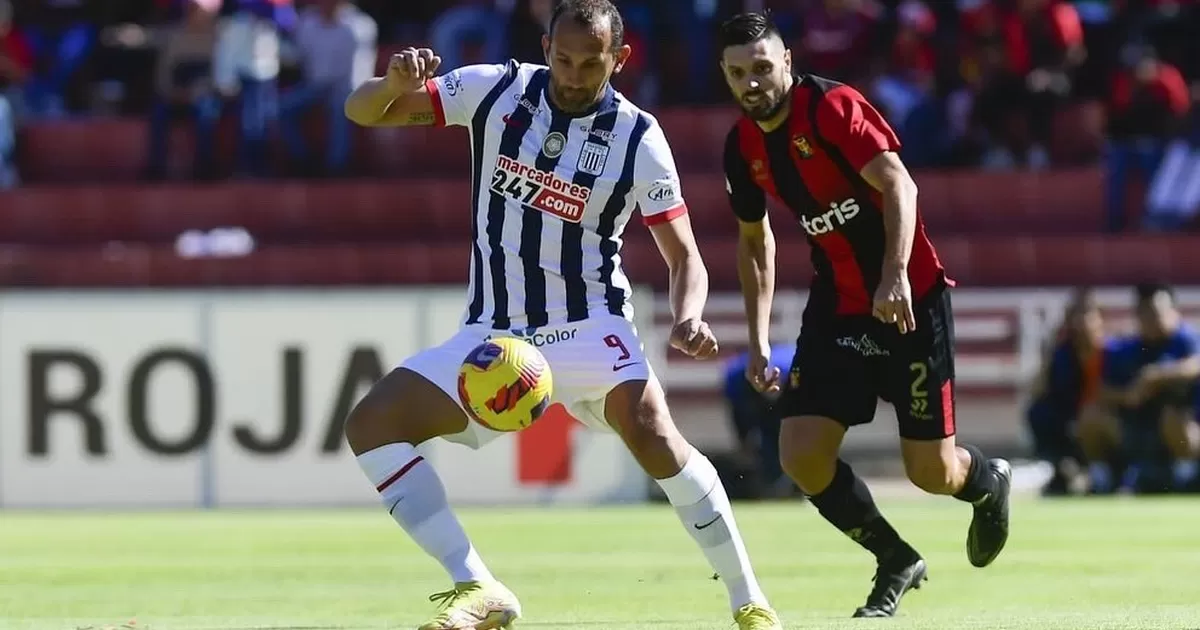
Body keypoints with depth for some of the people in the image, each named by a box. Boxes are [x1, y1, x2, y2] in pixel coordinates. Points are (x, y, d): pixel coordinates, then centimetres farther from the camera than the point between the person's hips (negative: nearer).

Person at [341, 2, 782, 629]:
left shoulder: (637, 138, -8)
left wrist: (688, 319, -27)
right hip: (493, 333, 3)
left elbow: (683, 255, -4)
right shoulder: (495, 91, -4)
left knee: (649, 429, -30)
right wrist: (396, 82, -25)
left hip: (587, 325, -3)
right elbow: (362, 110, -1)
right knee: (370, 424, -13)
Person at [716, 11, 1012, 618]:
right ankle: (896, 561, 14)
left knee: (931, 472, -4)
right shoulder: (742, 148, 4)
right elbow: (755, 242, 18)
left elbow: (899, 186, -25)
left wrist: (895, 276, -38)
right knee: (801, 455, -9)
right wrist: (758, 342, 13)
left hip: (909, 298, -6)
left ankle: (989, 482, 35)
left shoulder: (832, 107, -17)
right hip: (837, 305, 6)